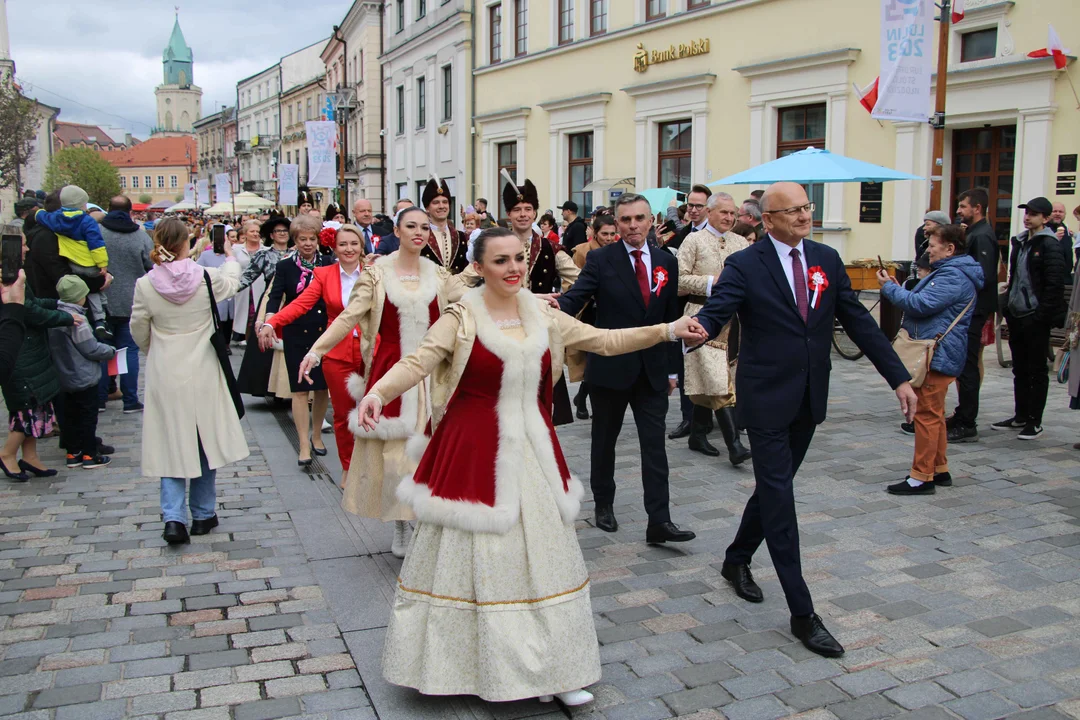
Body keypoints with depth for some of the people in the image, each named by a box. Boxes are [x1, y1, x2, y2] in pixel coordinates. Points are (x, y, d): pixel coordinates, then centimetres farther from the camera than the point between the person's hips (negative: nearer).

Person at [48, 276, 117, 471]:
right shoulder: (75, 319, -22)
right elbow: (91, 349, -19)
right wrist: (111, 351, -2)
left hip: (64, 378, 8)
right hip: (84, 378, -8)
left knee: (70, 416, 15)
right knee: (88, 416, 3)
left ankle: (72, 453, 23)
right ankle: (89, 455, 9)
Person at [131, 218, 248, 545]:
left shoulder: (145, 285, -10)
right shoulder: (207, 278, -10)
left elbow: (139, 331, 3)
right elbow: (232, 284, 13)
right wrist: (232, 260, 35)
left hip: (165, 374, 0)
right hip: (203, 373, 0)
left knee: (171, 443, 7)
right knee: (205, 440, 12)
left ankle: (174, 518, -3)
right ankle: (203, 515, 21)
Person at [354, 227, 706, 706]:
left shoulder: (543, 317, 6)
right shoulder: (461, 319, -6)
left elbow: (606, 340, 8)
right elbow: (419, 362, -18)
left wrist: (668, 330, 1)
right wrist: (378, 392, -37)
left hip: (532, 451, 5)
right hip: (475, 453, -4)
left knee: (540, 555, 11)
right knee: (476, 558, 5)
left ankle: (550, 667, 25)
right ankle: (475, 664, 24)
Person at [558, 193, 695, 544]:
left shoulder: (666, 262, 6)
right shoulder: (600, 260, -5)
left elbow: (671, 317, 10)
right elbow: (575, 298, -18)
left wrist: (672, 368, 10)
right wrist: (557, 307, -42)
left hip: (652, 369, 3)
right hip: (610, 366, -2)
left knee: (655, 445, -1)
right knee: (604, 441, 12)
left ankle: (659, 521, 2)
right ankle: (603, 505, 31)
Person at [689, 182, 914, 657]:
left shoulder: (826, 259, 6)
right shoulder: (745, 265, -10)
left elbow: (857, 321, 7)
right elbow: (715, 312, -21)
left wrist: (898, 377, 3)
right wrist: (698, 327, -47)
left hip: (809, 399, 6)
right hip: (767, 400, -6)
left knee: (774, 487, 18)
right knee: (778, 497, -4)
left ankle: (737, 560, 41)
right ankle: (802, 613, 2)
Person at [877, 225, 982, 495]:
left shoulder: (954, 277, -18)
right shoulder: (948, 272, 18)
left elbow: (920, 305, -24)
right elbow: (923, 303, 19)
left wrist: (889, 288, -14)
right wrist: (897, 288, 7)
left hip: (938, 356, -12)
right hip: (935, 353, 12)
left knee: (927, 414, -8)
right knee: (933, 413, 17)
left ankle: (922, 477, -4)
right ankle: (939, 469, 27)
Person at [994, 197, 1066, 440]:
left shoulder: (1049, 245, -10)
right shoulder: (1020, 242, 13)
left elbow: (1054, 284, -15)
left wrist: (1042, 315, -19)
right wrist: (1008, 306, 11)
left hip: (1036, 317, -8)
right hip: (1017, 315, 8)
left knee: (1036, 370, 1)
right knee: (1020, 369, 15)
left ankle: (1035, 421, 8)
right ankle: (1020, 416, 25)